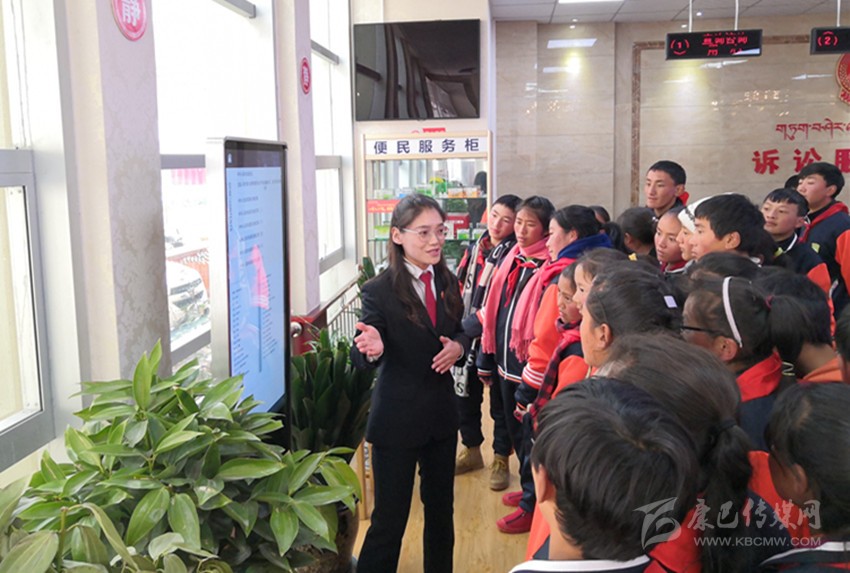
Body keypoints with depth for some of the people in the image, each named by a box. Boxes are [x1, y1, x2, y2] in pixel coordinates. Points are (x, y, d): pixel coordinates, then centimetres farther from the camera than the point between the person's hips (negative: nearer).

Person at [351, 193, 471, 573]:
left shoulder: (447, 283, 2)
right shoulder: (378, 291, -15)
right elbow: (363, 359, -19)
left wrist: (458, 347, -11)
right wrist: (372, 349, -42)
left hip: (442, 414, 6)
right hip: (397, 420, -6)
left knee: (441, 509, 21)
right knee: (389, 520, 3)